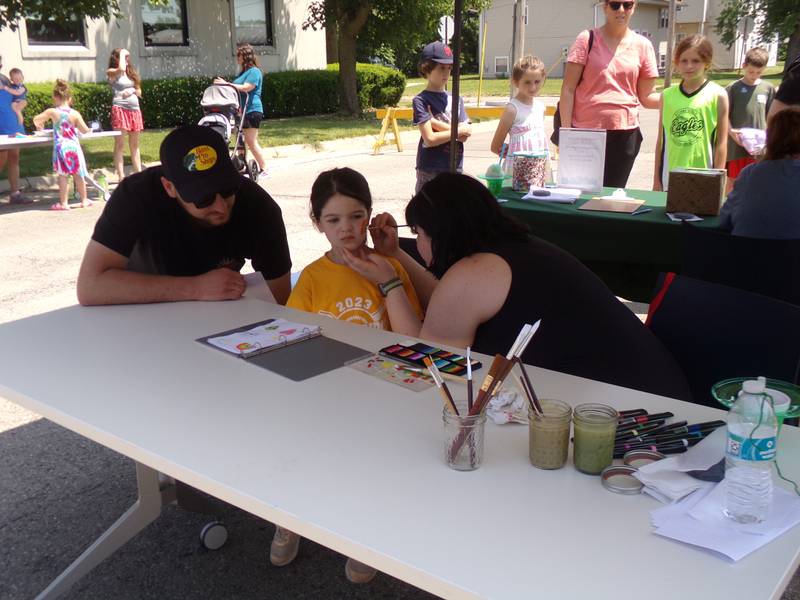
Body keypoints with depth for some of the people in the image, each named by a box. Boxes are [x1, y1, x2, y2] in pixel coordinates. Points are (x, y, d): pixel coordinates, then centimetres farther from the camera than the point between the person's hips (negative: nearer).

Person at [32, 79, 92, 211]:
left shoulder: (52, 112, -4)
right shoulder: (75, 114, -6)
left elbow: (36, 119, 5)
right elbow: (85, 130, -4)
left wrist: (39, 126, 28)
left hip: (60, 147, -1)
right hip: (73, 146, 1)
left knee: (63, 175, 2)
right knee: (78, 175, 12)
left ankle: (63, 203, 0)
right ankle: (84, 200, 24)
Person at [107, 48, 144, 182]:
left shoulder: (131, 72, 19)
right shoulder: (111, 72, 1)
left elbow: (139, 92, 17)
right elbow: (121, 69, -22)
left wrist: (132, 90, -4)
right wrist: (122, 54, -6)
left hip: (135, 109, 6)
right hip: (120, 108, -6)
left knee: (134, 144, 10)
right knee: (119, 143, -7)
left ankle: (139, 173, 13)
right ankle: (121, 176, -8)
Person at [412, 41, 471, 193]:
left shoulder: (456, 100, 12)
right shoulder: (421, 100, -4)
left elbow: (464, 136, -1)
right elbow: (430, 139, -14)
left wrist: (435, 121, -8)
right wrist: (459, 130, -5)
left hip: (455, 169, 5)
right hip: (430, 171, -5)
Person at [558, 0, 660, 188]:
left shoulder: (642, 45, 7)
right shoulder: (587, 39, 1)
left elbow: (646, 97, 8)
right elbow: (568, 89, -1)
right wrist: (566, 131, -8)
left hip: (624, 134, 2)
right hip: (584, 131, -2)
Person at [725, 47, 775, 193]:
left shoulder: (768, 88, 3)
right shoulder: (733, 88, -3)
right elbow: (725, 115, -2)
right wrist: (731, 131, -18)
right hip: (736, 144, -2)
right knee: (733, 180, 8)